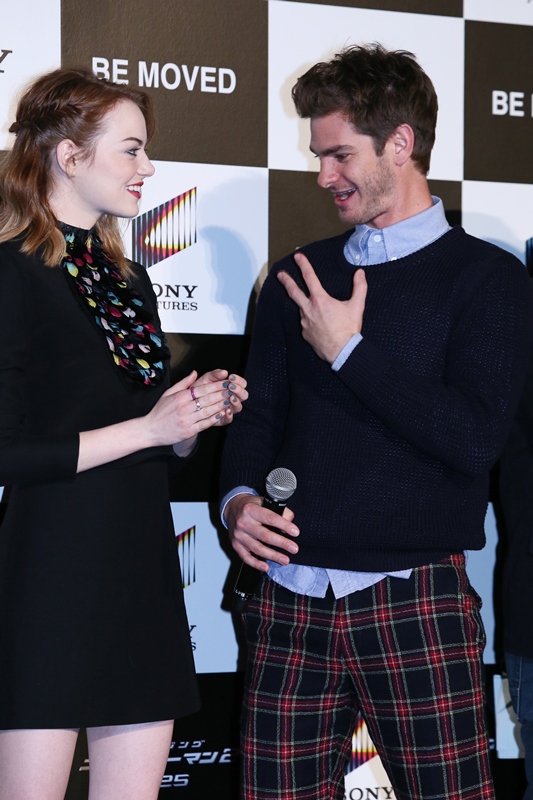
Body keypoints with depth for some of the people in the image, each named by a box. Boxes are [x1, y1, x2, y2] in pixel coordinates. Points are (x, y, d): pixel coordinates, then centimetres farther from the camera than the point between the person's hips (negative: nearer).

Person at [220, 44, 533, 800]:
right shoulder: (300, 277, 15)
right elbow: (259, 414, 16)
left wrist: (349, 351, -8)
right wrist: (240, 498, -4)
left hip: (413, 596, -4)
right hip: (290, 597, 4)